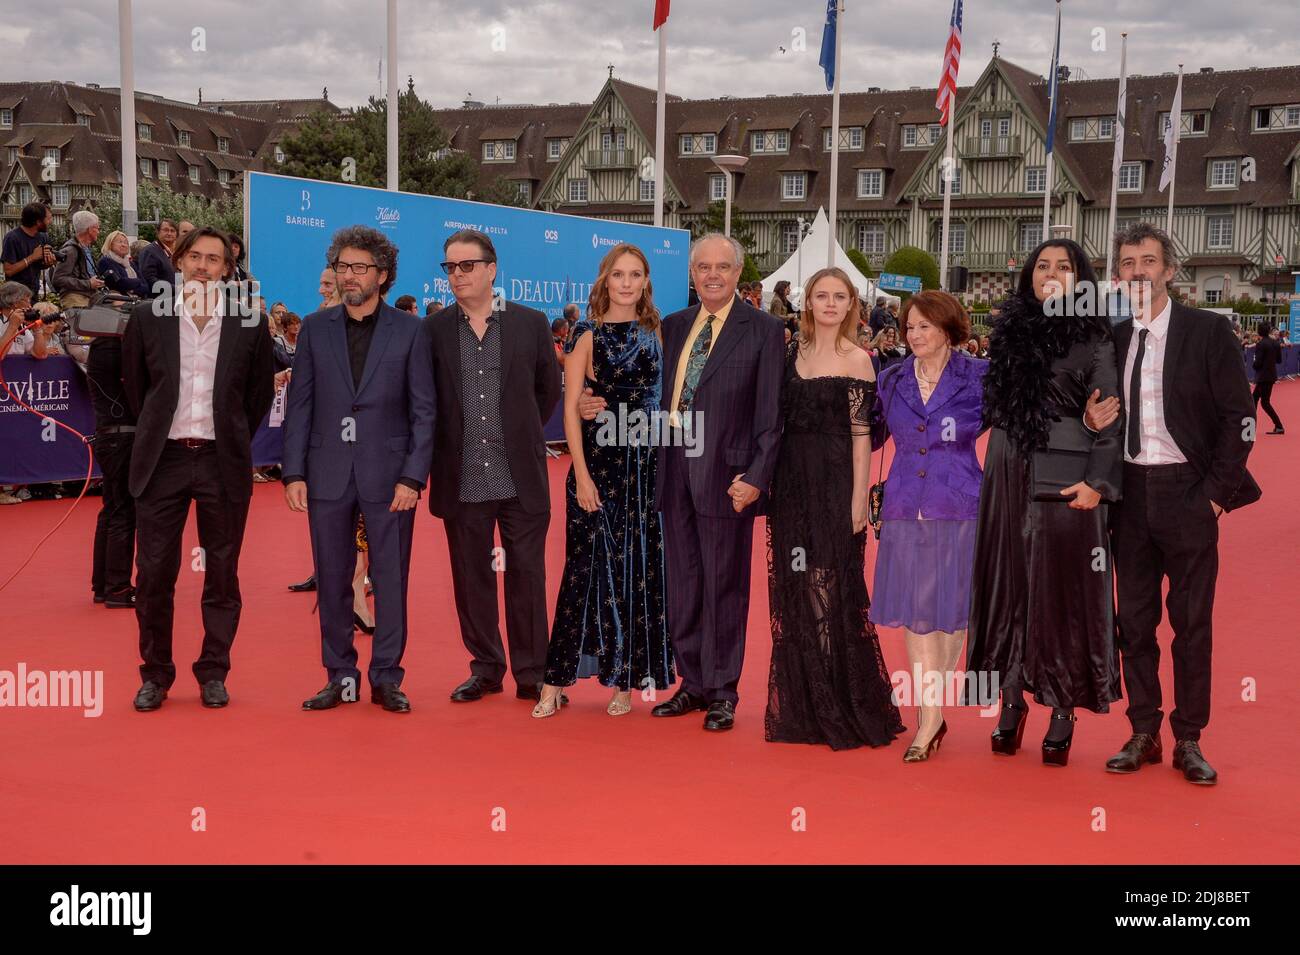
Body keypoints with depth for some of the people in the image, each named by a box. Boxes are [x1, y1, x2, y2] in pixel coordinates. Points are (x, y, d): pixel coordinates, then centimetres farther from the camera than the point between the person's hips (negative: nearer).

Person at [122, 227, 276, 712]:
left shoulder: (250, 323, 0)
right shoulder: (147, 318, 2)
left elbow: (260, 394, 10)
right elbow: (134, 385, 14)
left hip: (223, 462, 0)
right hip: (163, 460, 1)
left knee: (222, 574, 6)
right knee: (153, 573, 3)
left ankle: (214, 672, 18)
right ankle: (155, 673, 16)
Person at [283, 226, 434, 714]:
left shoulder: (410, 330, 1)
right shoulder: (316, 328, 7)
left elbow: (423, 411, -1)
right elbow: (299, 405, 7)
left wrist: (413, 477, -9)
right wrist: (294, 472, -1)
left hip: (389, 474, -2)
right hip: (328, 473, 2)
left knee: (390, 579, 3)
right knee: (332, 579, 8)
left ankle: (386, 677, 14)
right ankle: (340, 676, 19)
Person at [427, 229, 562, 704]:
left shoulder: (531, 323, 2)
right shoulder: (434, 329, 3)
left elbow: (549, 389, 12)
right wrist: (447, 445, 8)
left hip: (521, 476, -1)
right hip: (462, 480, 1)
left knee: (527, 575, 4)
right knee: (471, 577, 9)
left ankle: (532, 674, 13)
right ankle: (485, 668, 21)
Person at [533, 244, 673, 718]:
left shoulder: (654, 334, 9)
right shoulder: (588, 335, -2)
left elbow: (663, 399, 12)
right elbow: (571, 408, -6)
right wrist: (582, 476, -13)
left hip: (646, 465, 4)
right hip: (598, 462, -3)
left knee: (638, 569, 5)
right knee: (590, 567, -2)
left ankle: (622, 679, 15)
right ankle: (556, 681, 6)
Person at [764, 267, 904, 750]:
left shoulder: (856, 359, -5)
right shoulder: (794, 352, 10)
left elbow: (861, 434, -8)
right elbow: (781, 420, 12)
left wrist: (859, 499, -13)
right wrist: (772, 483, 7)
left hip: (834, 481, -5)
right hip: (792, 481, 5)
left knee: (833, 588, 0)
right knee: (796, 591, 9)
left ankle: (843, 708, 11)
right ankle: (804, 705, 19)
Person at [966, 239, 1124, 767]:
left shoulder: (1094, 339, -1)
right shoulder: (1008, 330, 10)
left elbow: (1109, 418, -6)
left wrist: (1097, 482, -14)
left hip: (1065, 478, -4)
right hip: (1008, 472, 4)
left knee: (1062, 586, -1)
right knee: (1007, 580, 5)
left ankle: (1063, 710, 5)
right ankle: (1012, 697, 15)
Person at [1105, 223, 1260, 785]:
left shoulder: (1207, 332, -4)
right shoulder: (1113, 338, 8)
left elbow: (1239, 415, -5)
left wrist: (1218, 490, -9)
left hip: (1188, 492, -3)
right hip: (1130, 494, 4)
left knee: (1192, 621, 3)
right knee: (1134, 619, 8)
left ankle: (1188, 741, 13)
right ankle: (1143, 734, 18)